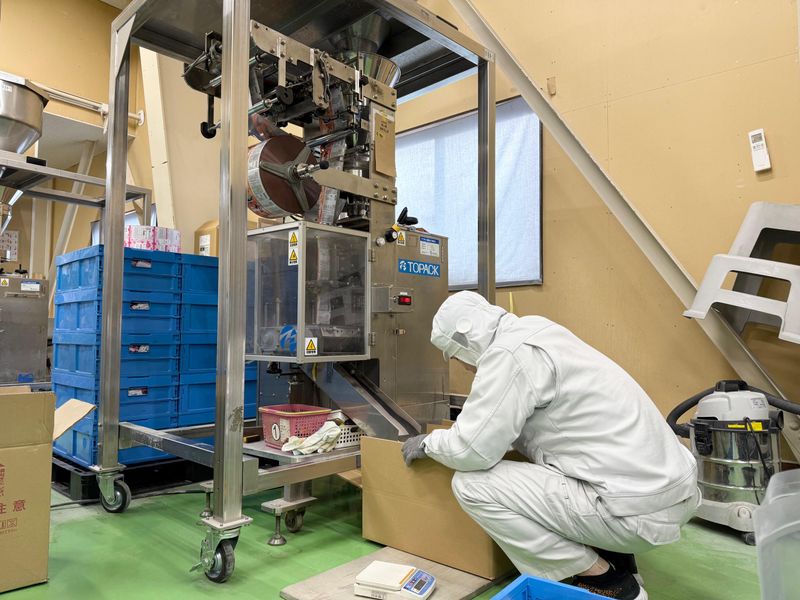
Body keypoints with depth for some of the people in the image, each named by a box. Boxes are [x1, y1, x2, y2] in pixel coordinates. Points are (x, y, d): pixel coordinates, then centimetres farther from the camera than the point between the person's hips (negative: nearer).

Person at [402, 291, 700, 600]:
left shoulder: (508, 352, -16)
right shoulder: (533, 331, 13)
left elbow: (473, 450, -16)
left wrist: (428, 442, 4)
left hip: (638, 506, -10)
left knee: (472, 484, -8)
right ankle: (612, 557, 19)